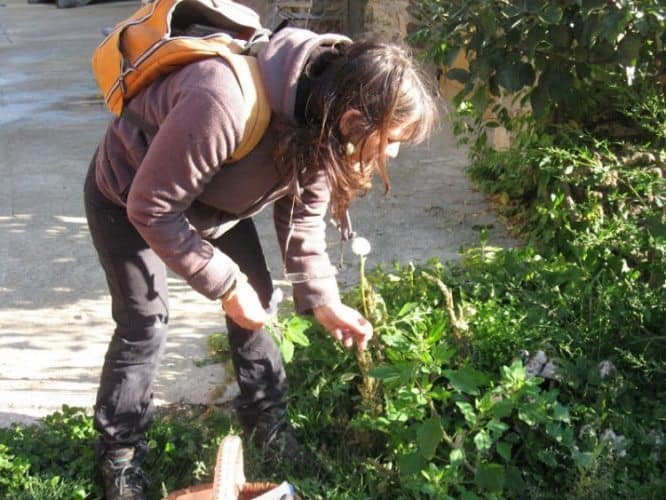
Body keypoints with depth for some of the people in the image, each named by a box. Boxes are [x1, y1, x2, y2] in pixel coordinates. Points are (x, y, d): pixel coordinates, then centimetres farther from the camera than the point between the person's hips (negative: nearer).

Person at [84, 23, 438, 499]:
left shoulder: (320, 119, -20)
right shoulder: (223, 107, -46)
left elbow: (302, 215, -5)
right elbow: (151, 208, -33)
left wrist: (322, 300, -13)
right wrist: (226, 285, -27)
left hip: (214, 193, 7)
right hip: (128, 197, -6)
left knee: (256, 301, 7)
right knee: (145, 323, -3)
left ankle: (265, 416, 27)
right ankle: (119, 453, 17)